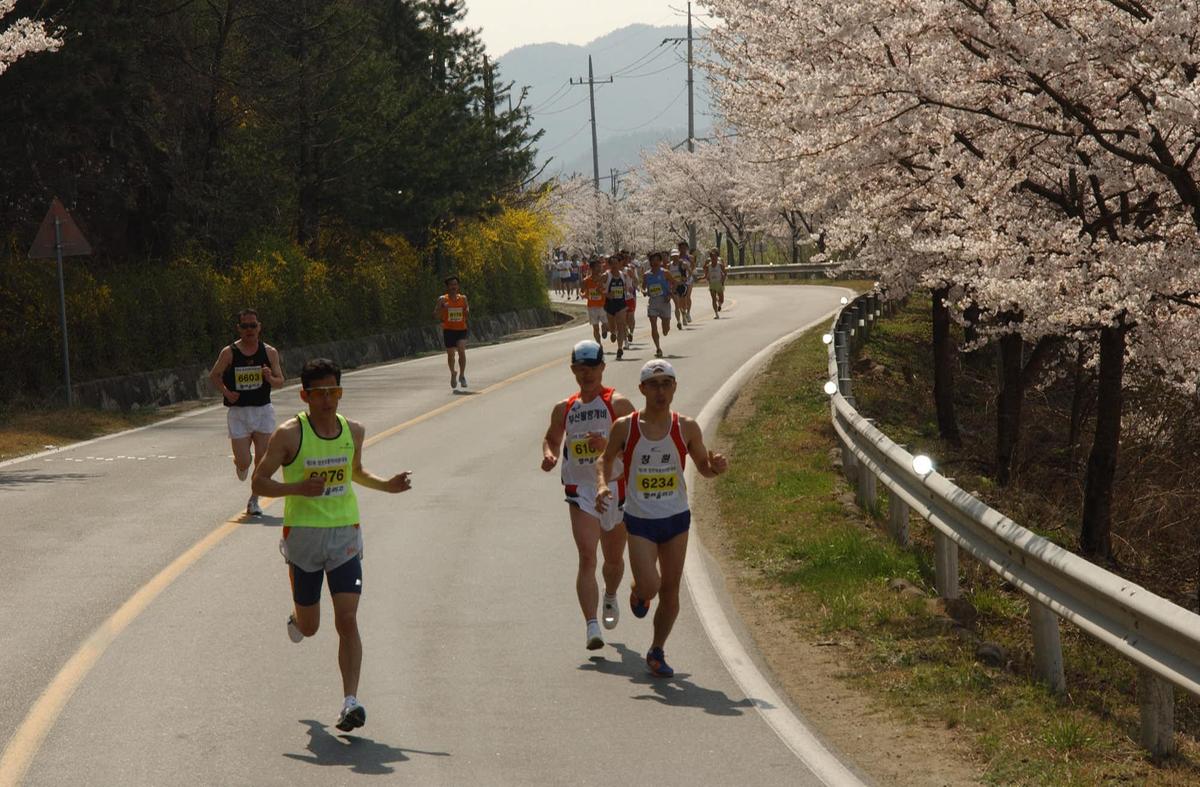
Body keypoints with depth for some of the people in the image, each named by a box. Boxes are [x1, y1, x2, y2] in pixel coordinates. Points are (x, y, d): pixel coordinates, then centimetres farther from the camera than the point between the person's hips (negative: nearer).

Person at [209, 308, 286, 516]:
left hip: (263, 411, 1)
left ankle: (254, 500, 11)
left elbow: (280, 382, 4)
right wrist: (225, 392, -10)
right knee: (244, 461, -6)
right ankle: (240, 465, 33)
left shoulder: (270, 352, 1)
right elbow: (213, 376, 8)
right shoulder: (229, 353, -4)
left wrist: (270, 378, -18)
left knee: (262, 459, -5)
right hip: (238, 412, -1)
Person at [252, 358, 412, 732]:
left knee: (347, 620, -11)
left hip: (345, 535, 2)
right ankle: (296, 617, 50)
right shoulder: (289, 434, -11)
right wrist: (297, 488, -24)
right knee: (309, 627, 12)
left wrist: (386, 485, 4)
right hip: (304, 535, -2)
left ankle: (350, 701, -11)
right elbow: (259, 481, -8)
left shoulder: (353, 431, 3)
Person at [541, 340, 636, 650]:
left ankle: (611, 598, 50)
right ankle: (592, 627, -22)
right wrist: (549, 455, 1)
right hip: (581, 491, 1)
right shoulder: (564, 409, 7)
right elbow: (552, 438, 23)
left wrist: (608, 444, -29)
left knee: (614, 559, 17)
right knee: (587, 557, -16)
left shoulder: (618, 404, -5)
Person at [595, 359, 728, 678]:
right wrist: (602, 485, -11)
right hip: (639, 521, -2)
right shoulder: (625, 427, -7)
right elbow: (606, 459, 9)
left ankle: (657, 651, 24)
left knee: (670, 590, 5)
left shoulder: (686, 428, -3)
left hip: (676, 519, 2)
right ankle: (638, 591, 24)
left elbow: (703, 467, 8)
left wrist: (716, 467, -15)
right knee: (649, 586, -14)